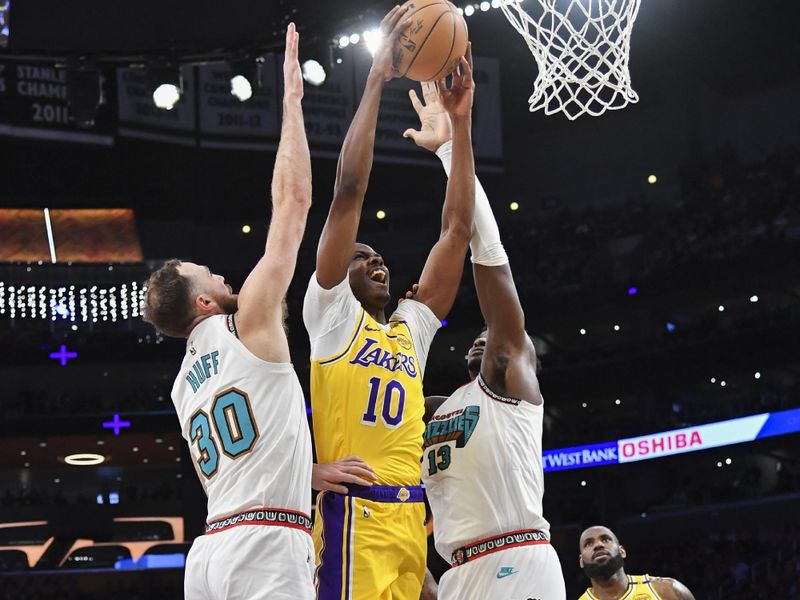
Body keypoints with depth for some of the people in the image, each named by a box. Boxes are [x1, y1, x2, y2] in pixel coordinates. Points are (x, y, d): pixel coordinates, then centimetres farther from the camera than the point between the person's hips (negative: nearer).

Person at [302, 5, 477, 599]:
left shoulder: (411, 329, 23)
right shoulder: (332, 314, 7)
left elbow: (457, 228, 20)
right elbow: (349, 192, -1)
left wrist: (461, 122, 17)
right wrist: (377, 79, -2)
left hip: (410, 520, 7)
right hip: (356, 515, -7)